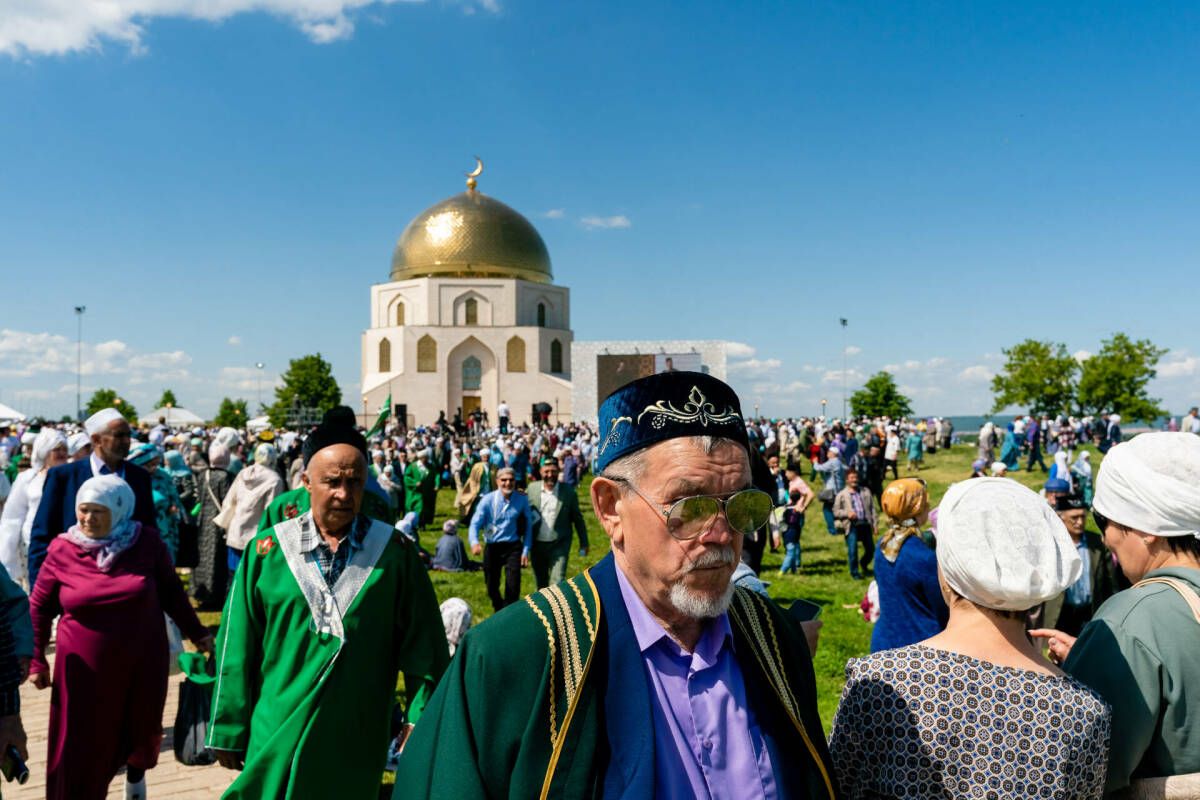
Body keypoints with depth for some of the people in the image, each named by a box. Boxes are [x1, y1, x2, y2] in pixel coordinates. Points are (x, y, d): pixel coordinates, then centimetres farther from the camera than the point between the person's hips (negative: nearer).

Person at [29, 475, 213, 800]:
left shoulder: (147, 542, -8)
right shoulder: (62, 550, -7)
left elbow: (171, 592, 4)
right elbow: (39, 608, 5)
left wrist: (196, 633, 5)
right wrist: (36, 659, 5)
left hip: (142, 661, 1)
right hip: (85, 669, 0)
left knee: (141, 731, 16)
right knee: (81, 749, 3)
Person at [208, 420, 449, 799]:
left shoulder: (394, 551, -4)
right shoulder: (267, 550, -3)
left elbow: (422, 645, -3)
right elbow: (237, 648, 1)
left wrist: (421, 722, -6)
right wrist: (229, 732, 3)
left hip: (358, 742, 0)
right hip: (277, 738, 0)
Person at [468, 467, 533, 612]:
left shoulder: (522, 500, -7)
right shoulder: (488, 500, -10)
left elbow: (528, 526, 0)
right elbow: (475, 523, -15)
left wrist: (526, 551, -2)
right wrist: (474, 542, -33)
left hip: (513, 547, -1)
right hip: (492, 547, 1)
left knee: (513, 587, -11)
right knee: (491, 586, 14)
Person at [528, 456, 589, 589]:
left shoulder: (568, 492, -7)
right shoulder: (532, 488, -3)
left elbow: (577, 519, 1)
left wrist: (583, 543, 4)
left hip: (559, 545, -3)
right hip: (537, 544, 3)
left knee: (557, 584, -13)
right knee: (541, 584, 17)